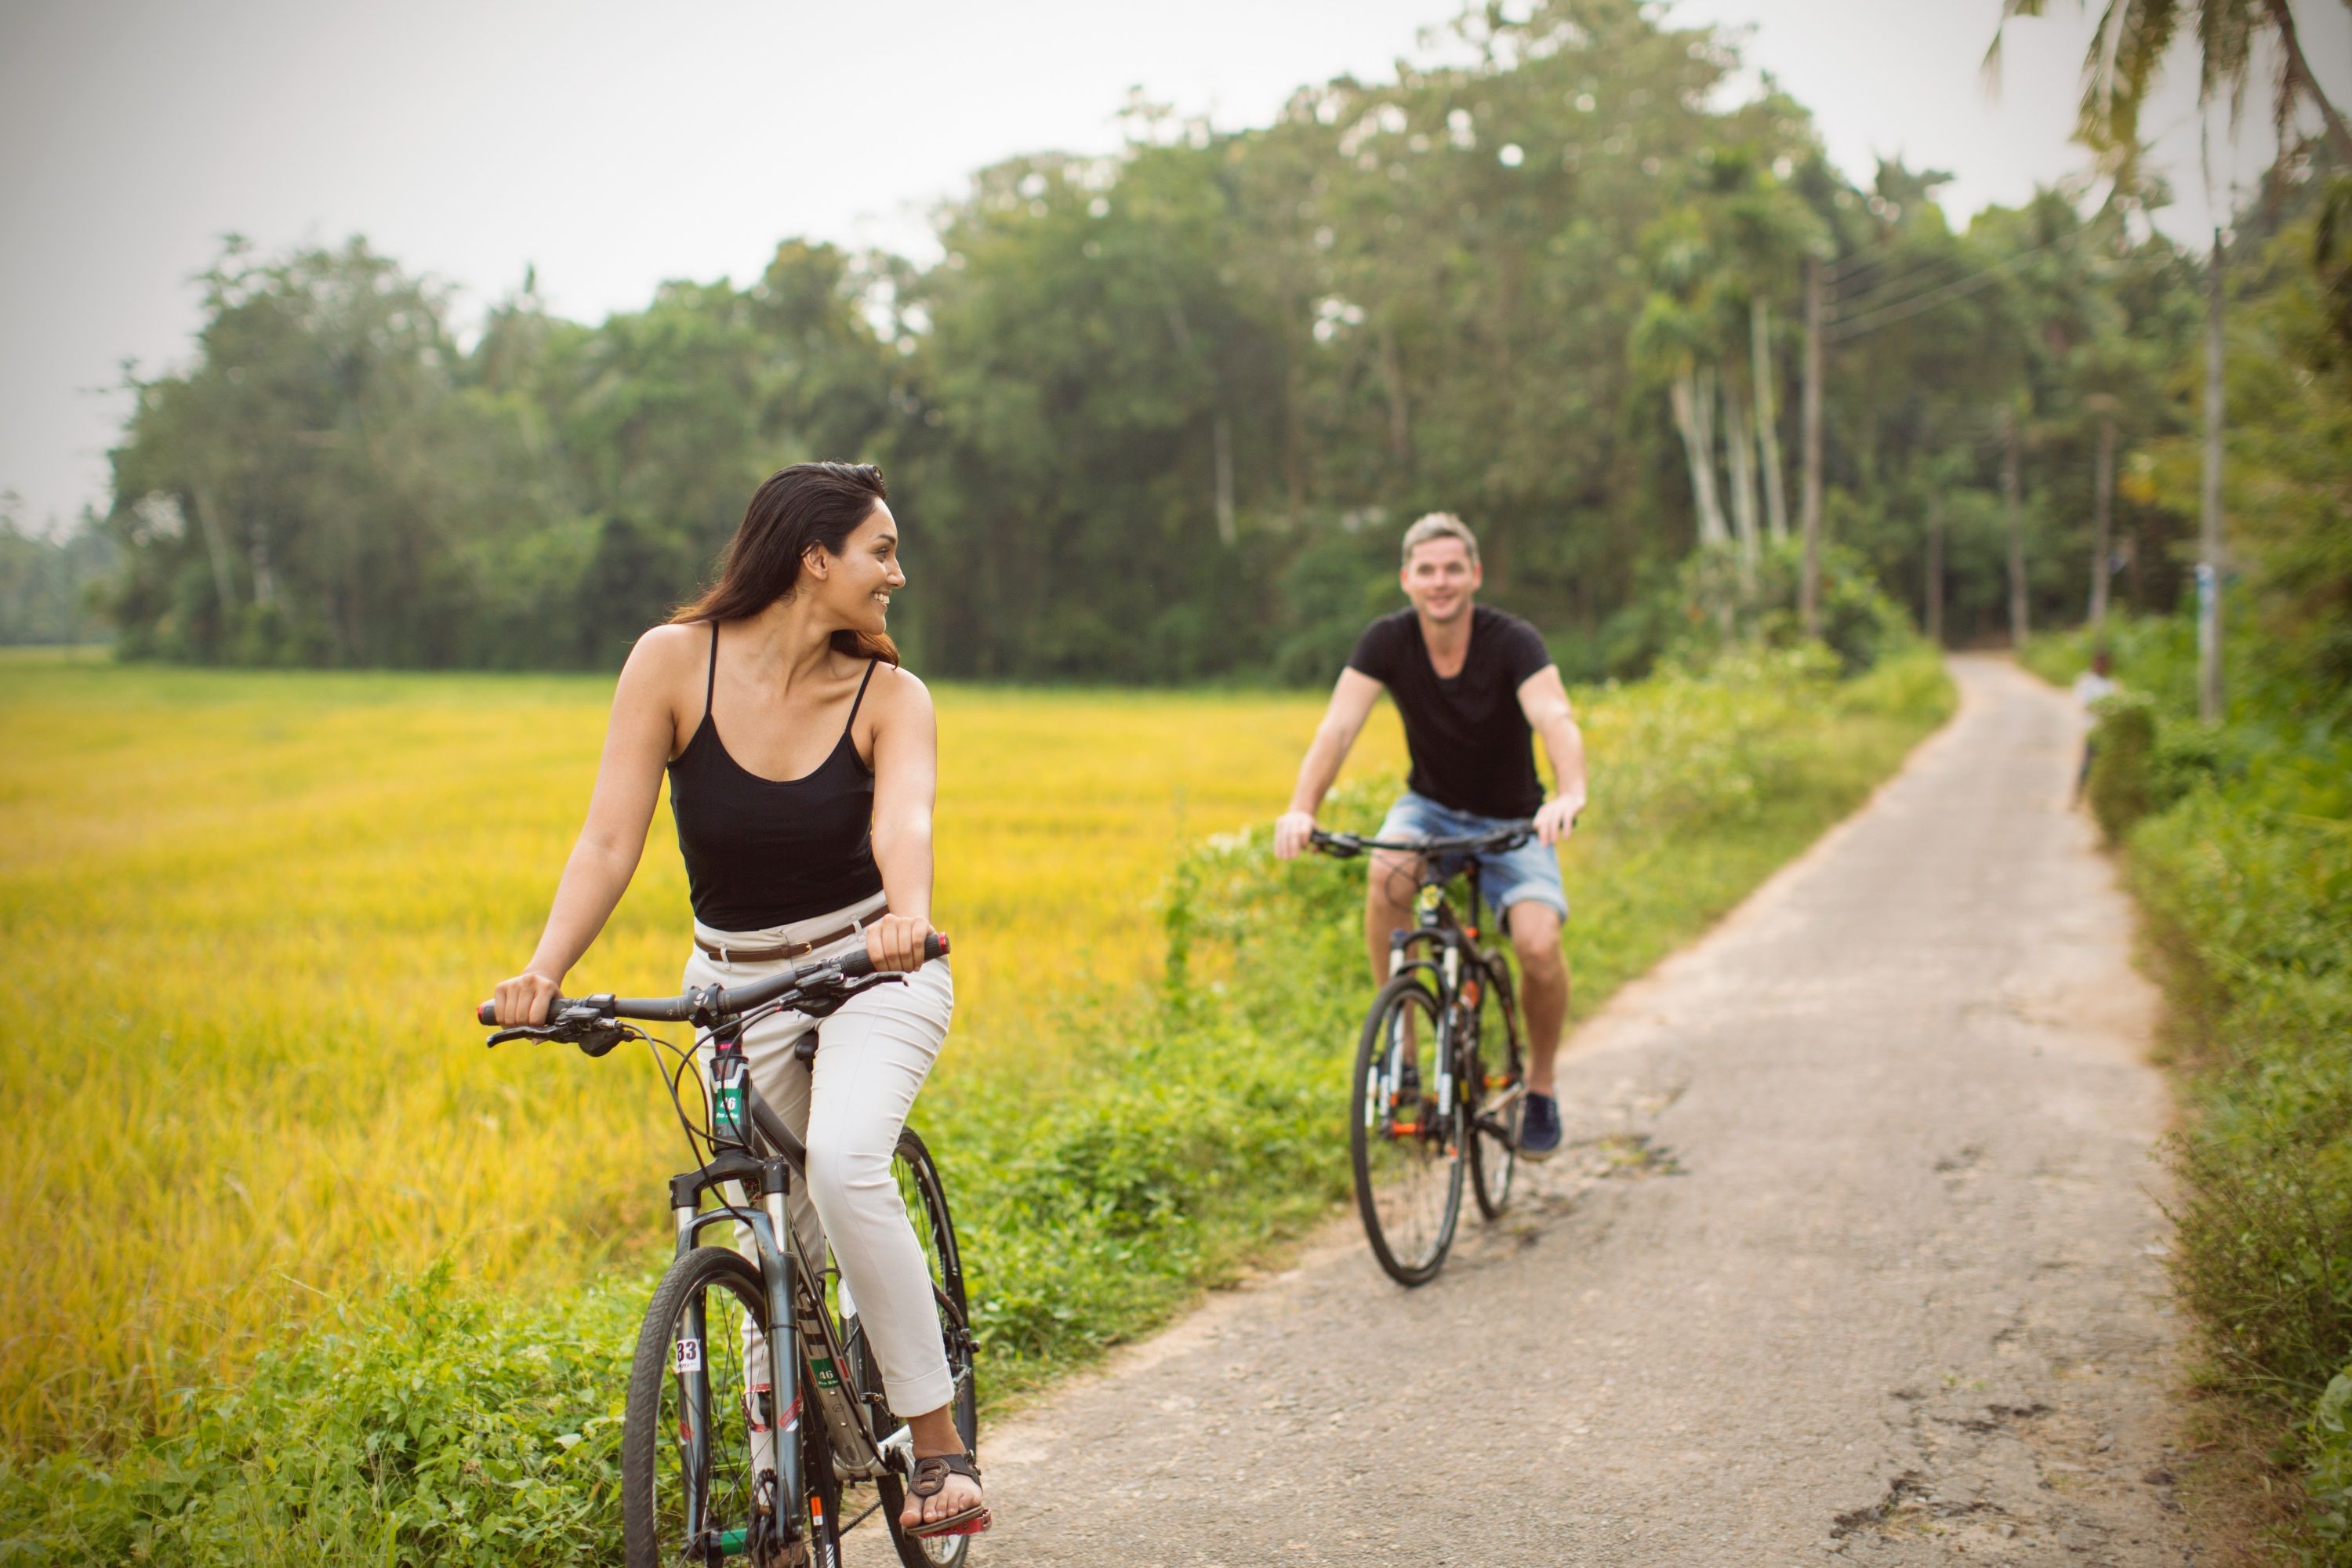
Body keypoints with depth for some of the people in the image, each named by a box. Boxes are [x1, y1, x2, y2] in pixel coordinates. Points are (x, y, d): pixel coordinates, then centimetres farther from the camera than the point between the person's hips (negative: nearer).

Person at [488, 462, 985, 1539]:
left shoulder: (889, 696, -11)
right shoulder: (675, 662, -12)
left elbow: (904, 822, -30)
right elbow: (610, 839, -16)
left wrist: (908, 915, -52)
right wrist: (545, 970, -31)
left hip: (873, 968, -1)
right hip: (736, 982, 2)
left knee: (844, 1159, -28)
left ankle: (941, 1448, -18)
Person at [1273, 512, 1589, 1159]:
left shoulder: (1512, 641, -21)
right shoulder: (1387, 641, -15)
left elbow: (1556, 720, -38)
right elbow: (1338, 726, -26)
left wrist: (1570, 795, -59)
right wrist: (1301, 809, -44)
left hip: (1510, 820, -1)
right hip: (1431, 806, 2)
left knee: (1539, 945, -24)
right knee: (1386, 874, -32)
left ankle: (1540, 1085, 4)